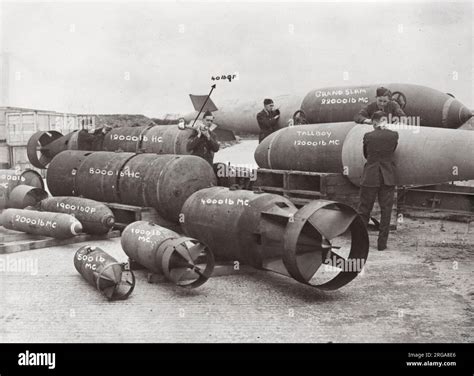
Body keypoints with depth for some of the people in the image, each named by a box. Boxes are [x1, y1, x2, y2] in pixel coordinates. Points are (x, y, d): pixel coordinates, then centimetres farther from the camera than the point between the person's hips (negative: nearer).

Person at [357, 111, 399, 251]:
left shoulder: (368, 136, -4)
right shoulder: (393, 135, -4)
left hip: (370, 177, 0)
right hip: (388, 178, 0)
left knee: (364, 209, 10)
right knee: (386, 210, 8)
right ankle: (382, 243, 10)